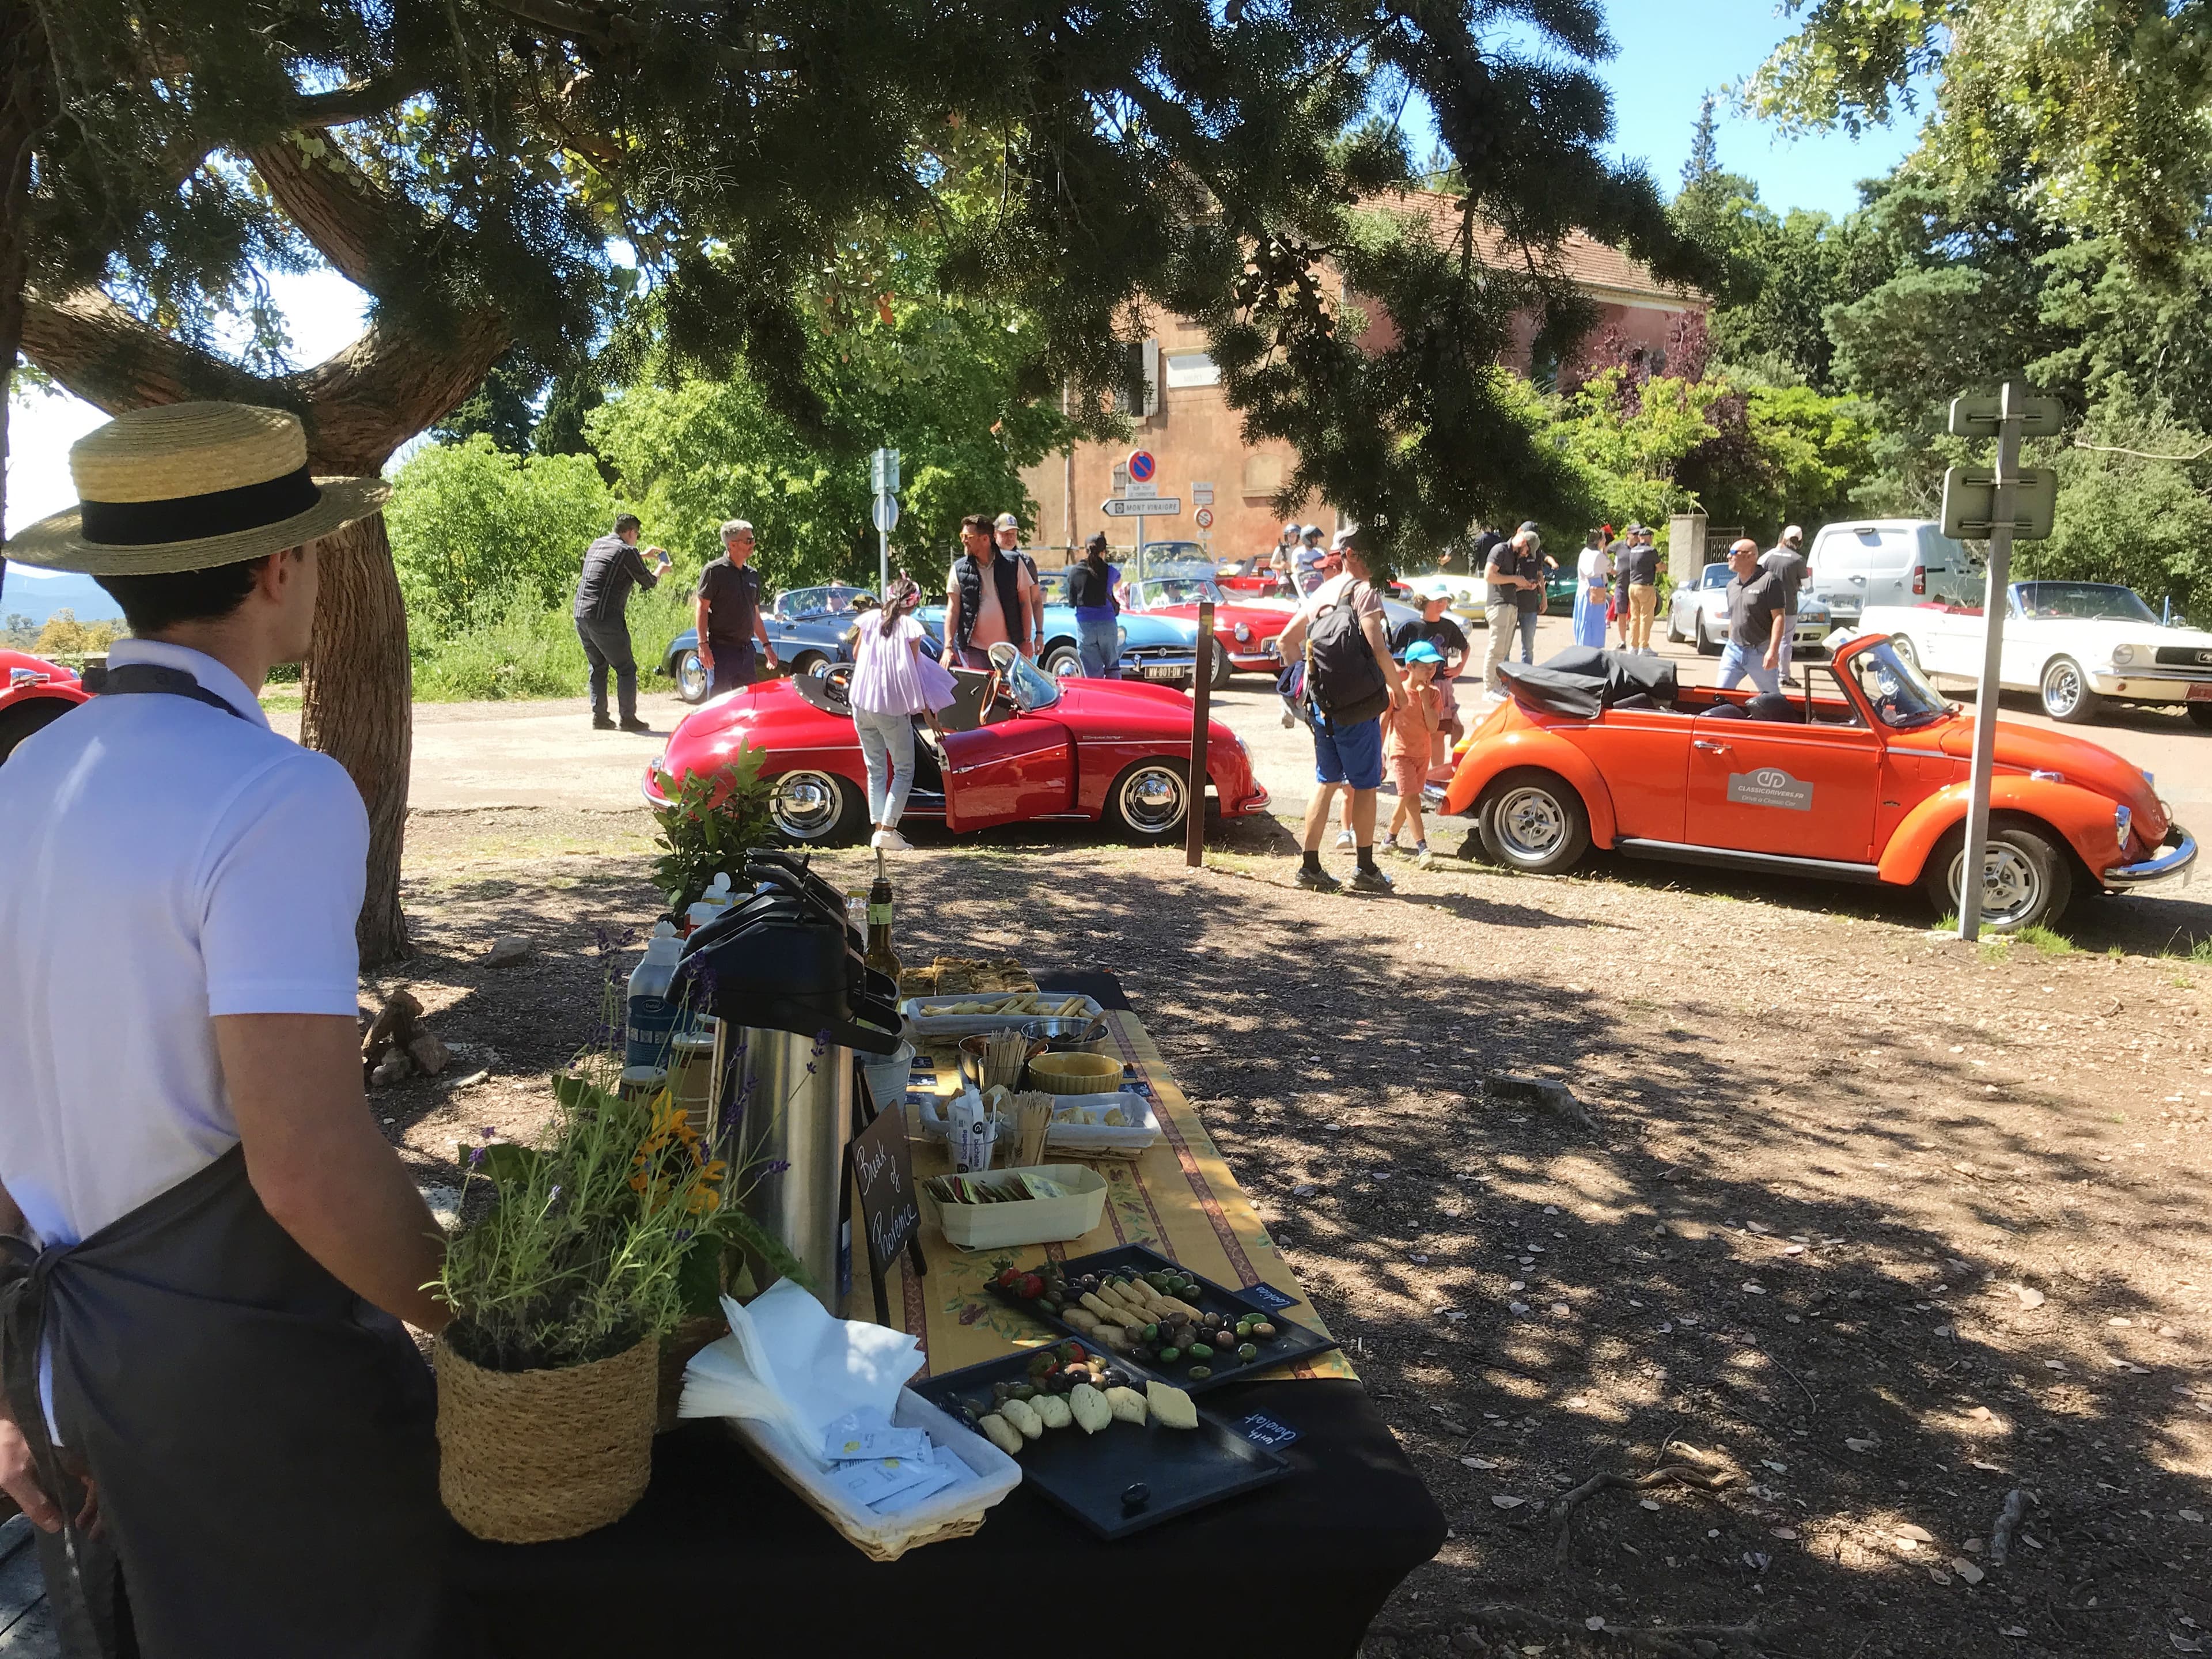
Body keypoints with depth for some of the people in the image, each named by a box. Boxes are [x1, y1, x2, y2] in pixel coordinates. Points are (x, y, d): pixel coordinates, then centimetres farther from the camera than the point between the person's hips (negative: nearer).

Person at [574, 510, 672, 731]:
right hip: (605, 619, -8)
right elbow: (648, 582, 2)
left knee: (598, 668, 17)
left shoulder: (597, 544, 16)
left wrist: (644, 555, 45)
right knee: (626, 669, 2)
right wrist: (660, 571, 23)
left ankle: (599, 717, 14)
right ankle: (628, 718, 0)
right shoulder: (627, 551, -7)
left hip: (581, 615, 8)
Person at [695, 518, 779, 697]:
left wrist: (766, 645, 20)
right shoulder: (714, 571, -6)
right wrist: (703, 644, -17)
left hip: (746, 649, 7)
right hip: (720, 648, -7)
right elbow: (702, 609, -9)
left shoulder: (753, 575, 14)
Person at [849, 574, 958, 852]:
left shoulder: (869, 619, 3)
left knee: (876, 770, 14)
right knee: (904, 771, 5)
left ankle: (878, 827, 8)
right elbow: (912, 670, -5)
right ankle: (888, 830, -5)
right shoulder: (911, 628, -8)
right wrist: (923, 704, 5)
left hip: (861, 701, 5)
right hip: (893, 708, -4)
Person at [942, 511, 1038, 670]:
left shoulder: (1013, 564, 0)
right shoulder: (960, 569, 1)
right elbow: (952, 610, 1)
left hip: (1008, 648, 0)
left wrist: (1027, 640, 0)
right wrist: (948, 647, -7)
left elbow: (1025, 603, 5)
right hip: (973, 649, 0)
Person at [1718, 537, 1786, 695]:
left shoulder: (1768, 580, -9)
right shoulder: (1732, 585, 13)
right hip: (1733, 651, 6)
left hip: (1760, 653, -6)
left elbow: (1778, 618, -14)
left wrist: (1773, 651, -21)